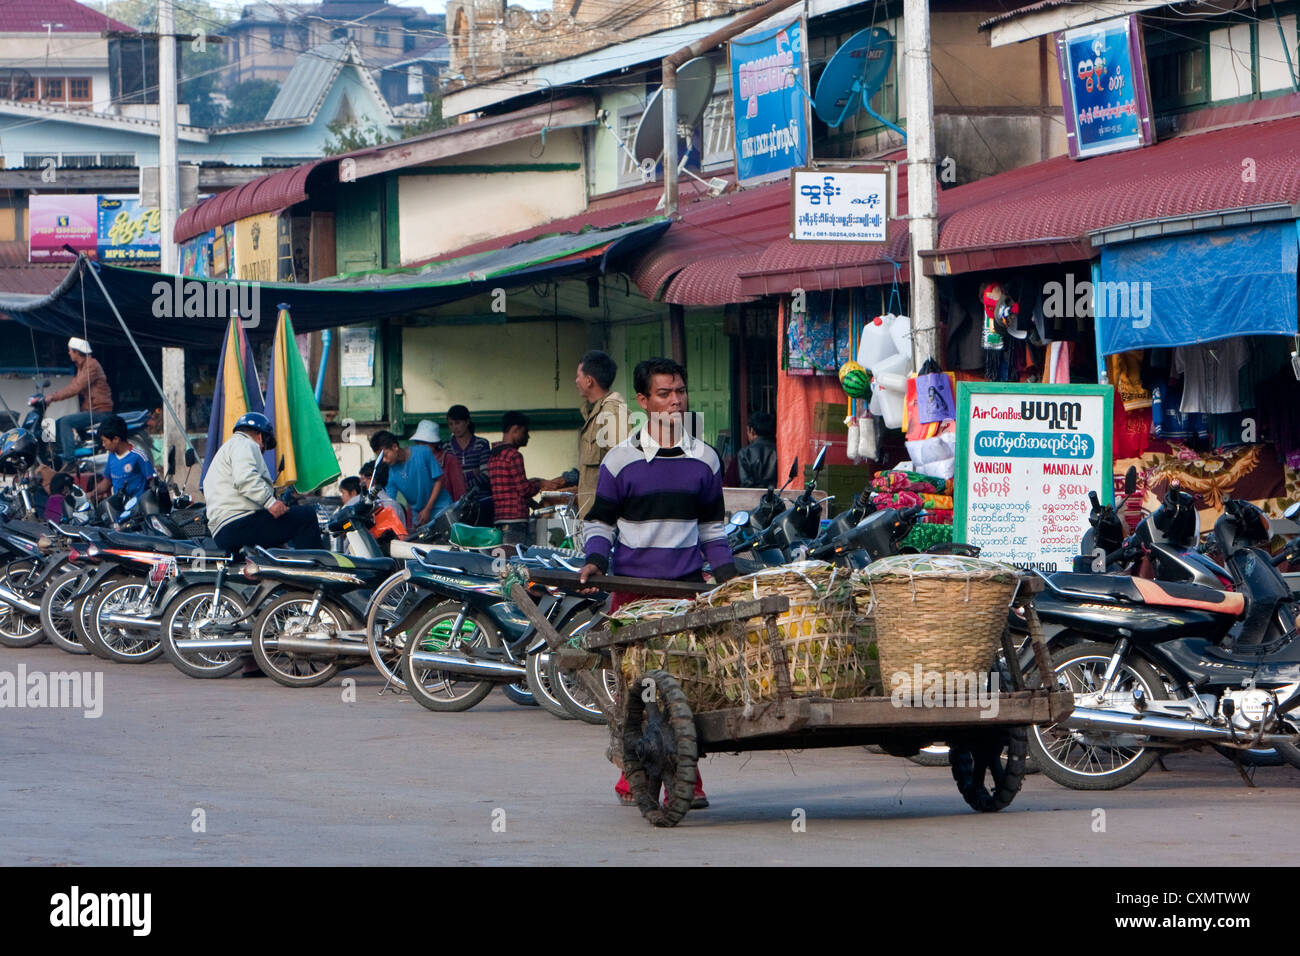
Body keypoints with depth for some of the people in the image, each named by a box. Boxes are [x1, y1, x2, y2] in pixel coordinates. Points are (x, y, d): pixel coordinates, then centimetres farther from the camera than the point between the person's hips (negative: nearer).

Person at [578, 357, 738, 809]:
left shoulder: (703, 459, 13)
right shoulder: (620, 461, 5)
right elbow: (599, 522, 9)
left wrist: (726, 573, 10)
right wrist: (595, 560, -9)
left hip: (686, 585, 1)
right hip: (632, 585, -1)